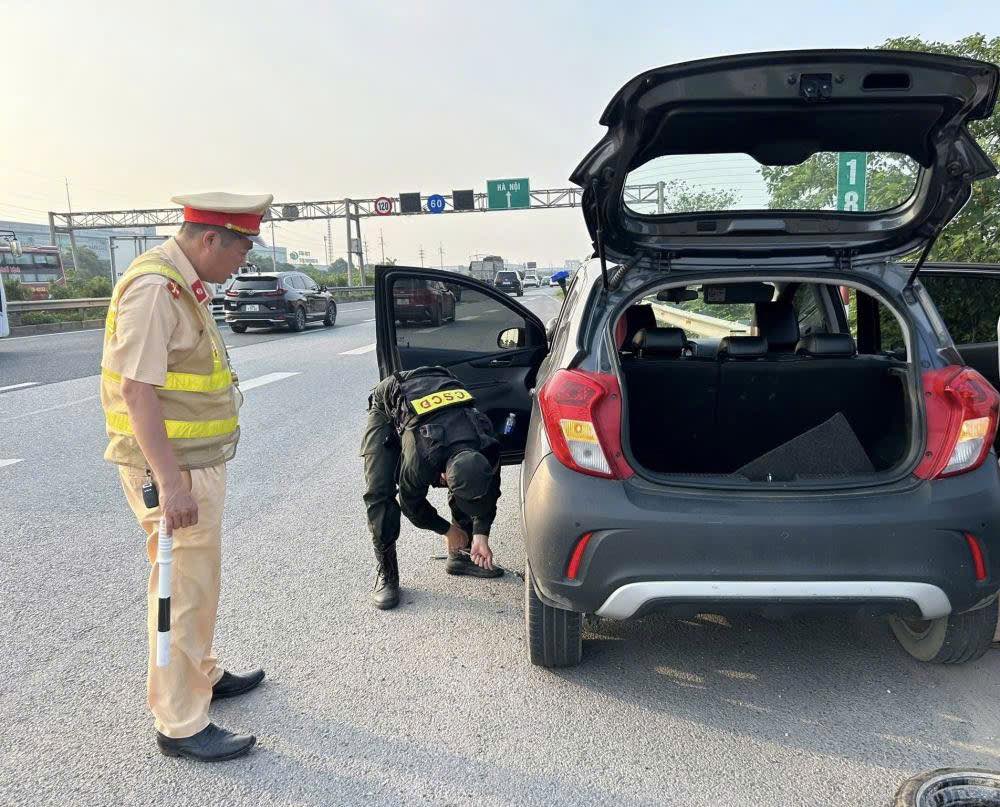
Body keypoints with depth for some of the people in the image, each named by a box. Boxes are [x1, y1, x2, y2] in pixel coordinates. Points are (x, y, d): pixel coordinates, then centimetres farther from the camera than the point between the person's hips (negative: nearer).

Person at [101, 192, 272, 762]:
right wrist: (169, 482, -28)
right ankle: (182, 726, 10)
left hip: (196, 463, 10)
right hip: (171, 470, -10)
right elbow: (137, 390, -24)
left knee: (200, 582, 21)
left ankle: (202, 676, 38)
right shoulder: (153, 287, -19)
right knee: (184, 591, -2)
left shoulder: (186, 285, 12)